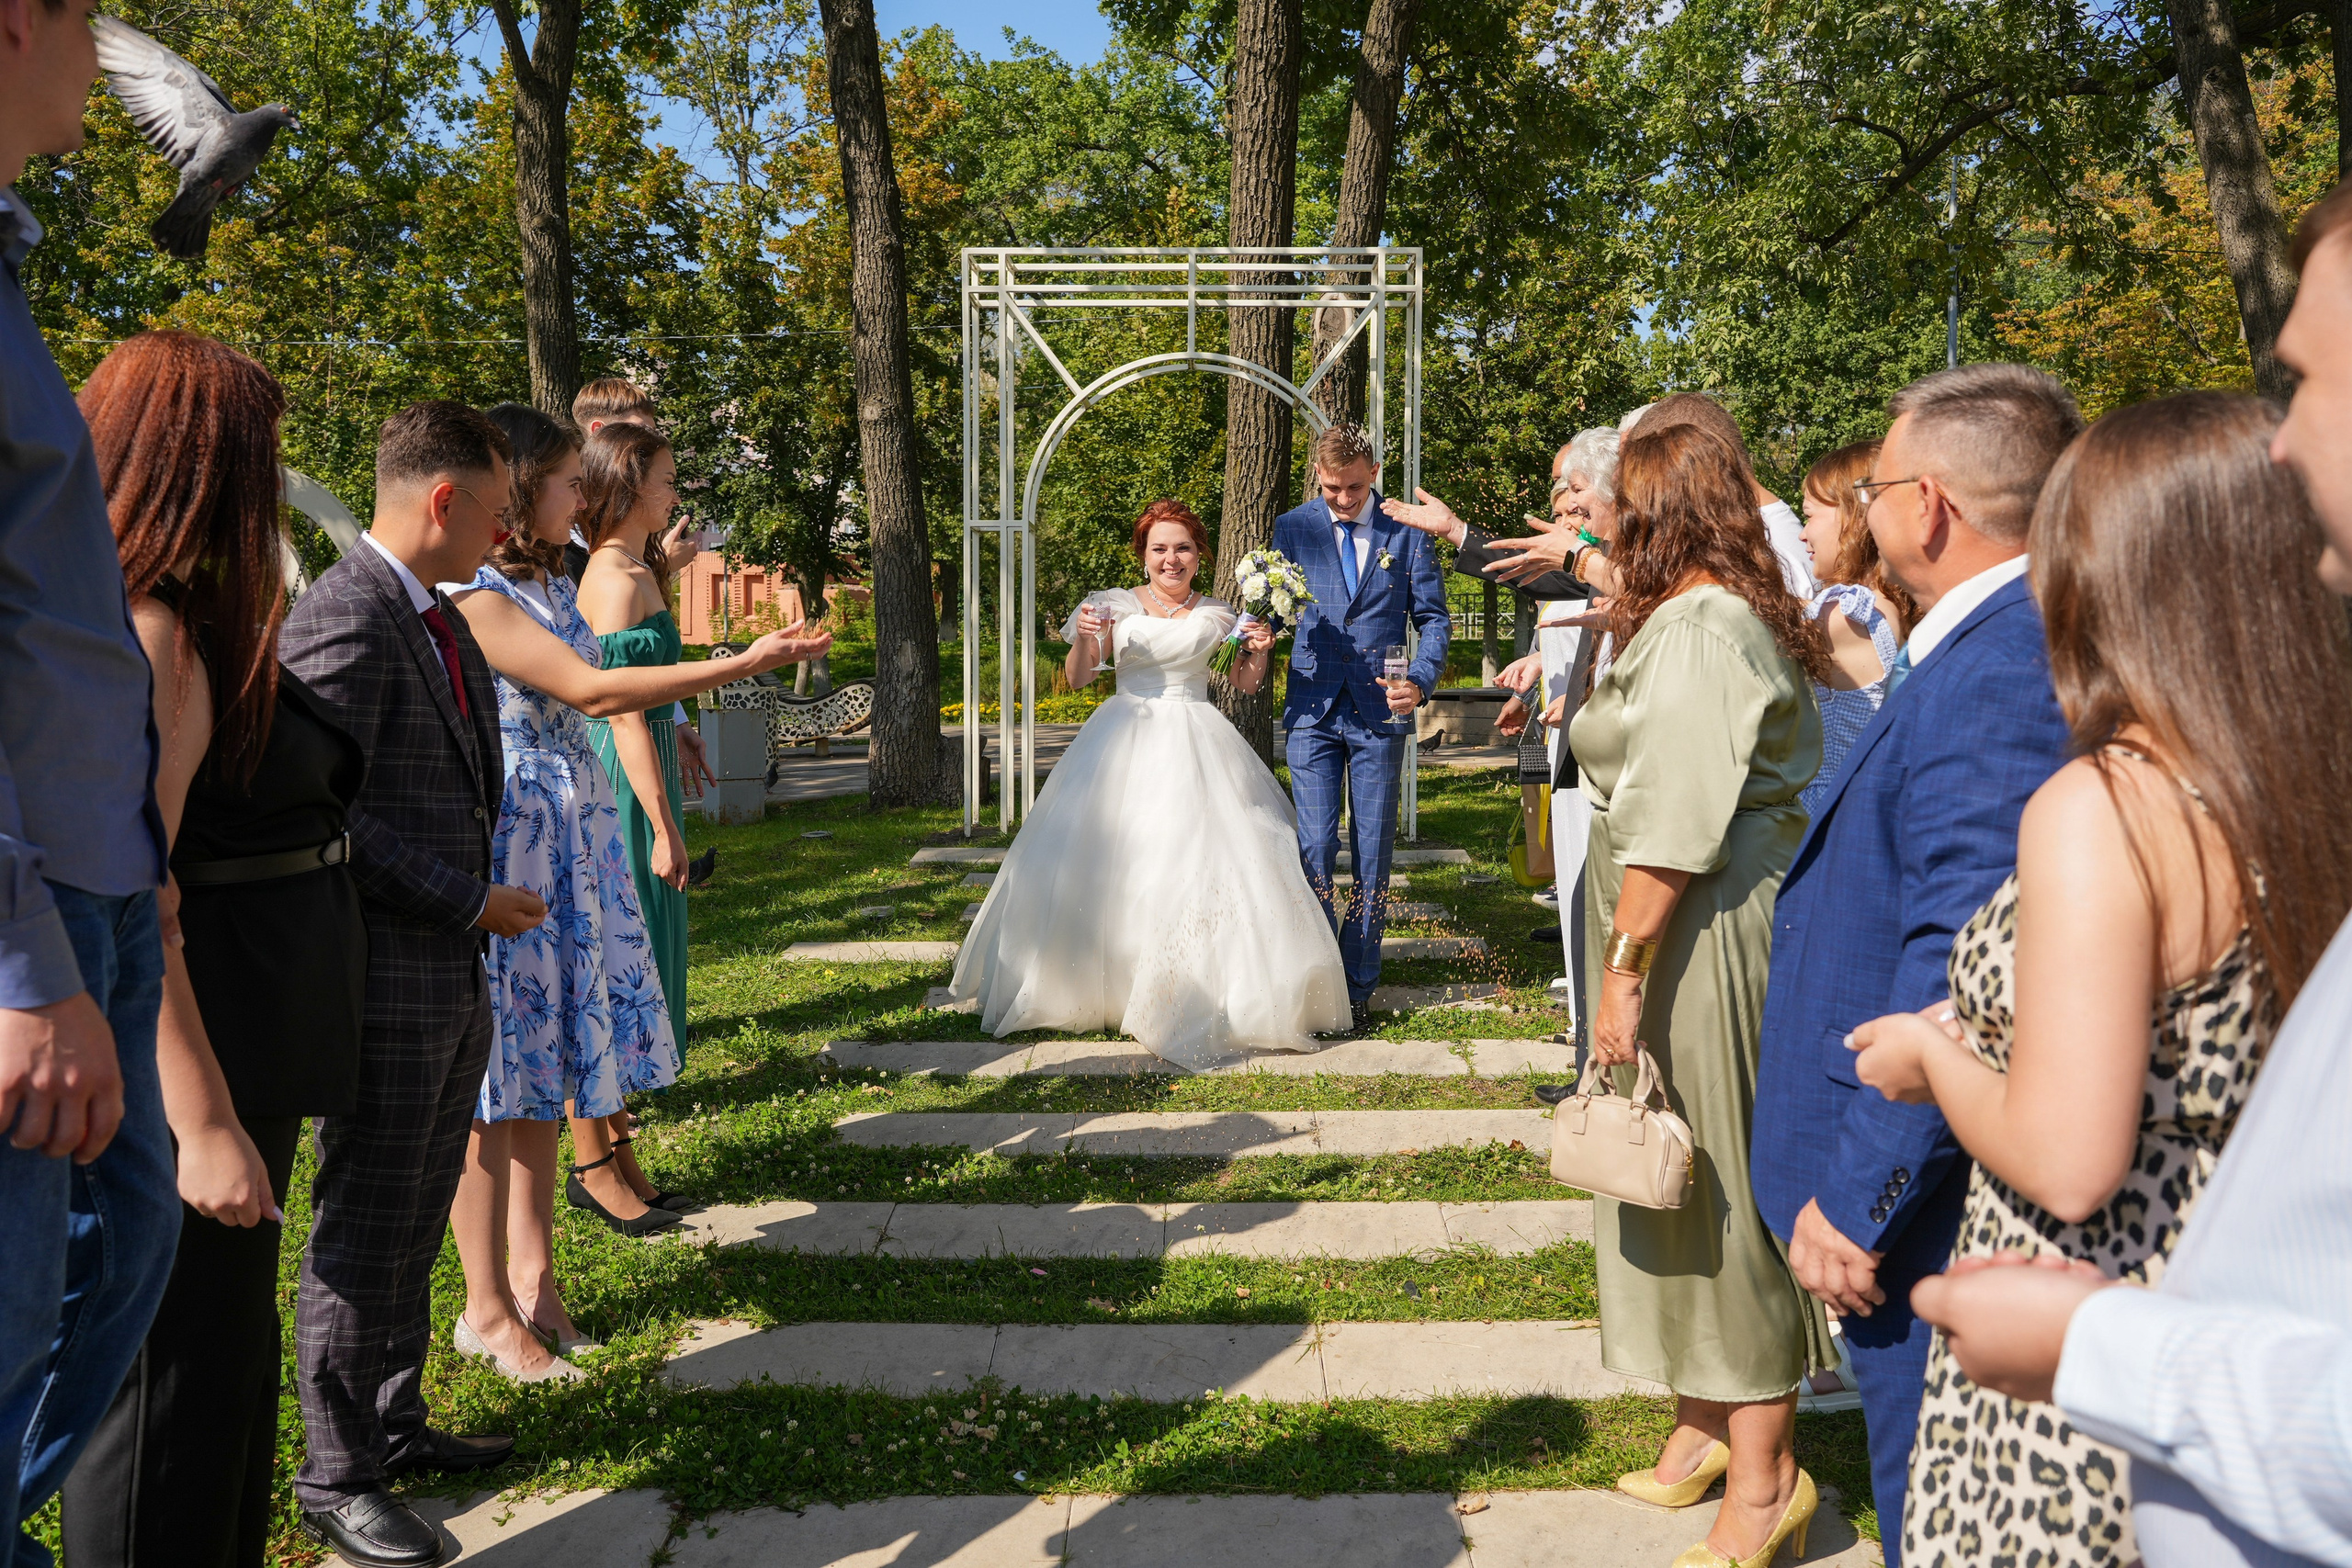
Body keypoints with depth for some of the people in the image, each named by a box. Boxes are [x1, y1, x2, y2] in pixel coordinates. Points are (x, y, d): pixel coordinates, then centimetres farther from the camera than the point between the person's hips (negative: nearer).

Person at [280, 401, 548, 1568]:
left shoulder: (440, 617, 14)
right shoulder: (343, 620, -17)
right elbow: (327, 814, -21)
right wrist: (471, 903, -14)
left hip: (454, 982, 9)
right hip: (385, 986, -9)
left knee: (415, 1227, 18)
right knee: (364, 1239, 3)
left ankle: (395, 1427, 31)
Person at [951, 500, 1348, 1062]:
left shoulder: (1217, 614, 7)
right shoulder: (1116, 605, 3)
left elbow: (1246, 684, 14)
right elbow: (1078, 679, 0)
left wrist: (1260, 651, -5)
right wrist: (1083, 638, -19)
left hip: (1198, 742, 1)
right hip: (1126, 742, 0)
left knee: (1207, 860, -8)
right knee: (1109, 861, -2)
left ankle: (1209, 991, 3)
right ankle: (1100, 986, 14)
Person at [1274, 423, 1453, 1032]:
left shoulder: (1407, 532, 3)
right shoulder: (1292, 529, 7)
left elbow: (1434, 618, 5)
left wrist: (1420, 680, -12)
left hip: (1381, 712, 0)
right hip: (1313, 710, 0)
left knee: (1373, 854, 4)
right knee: (1315, 851, -6)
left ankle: (1359, 988, 14)